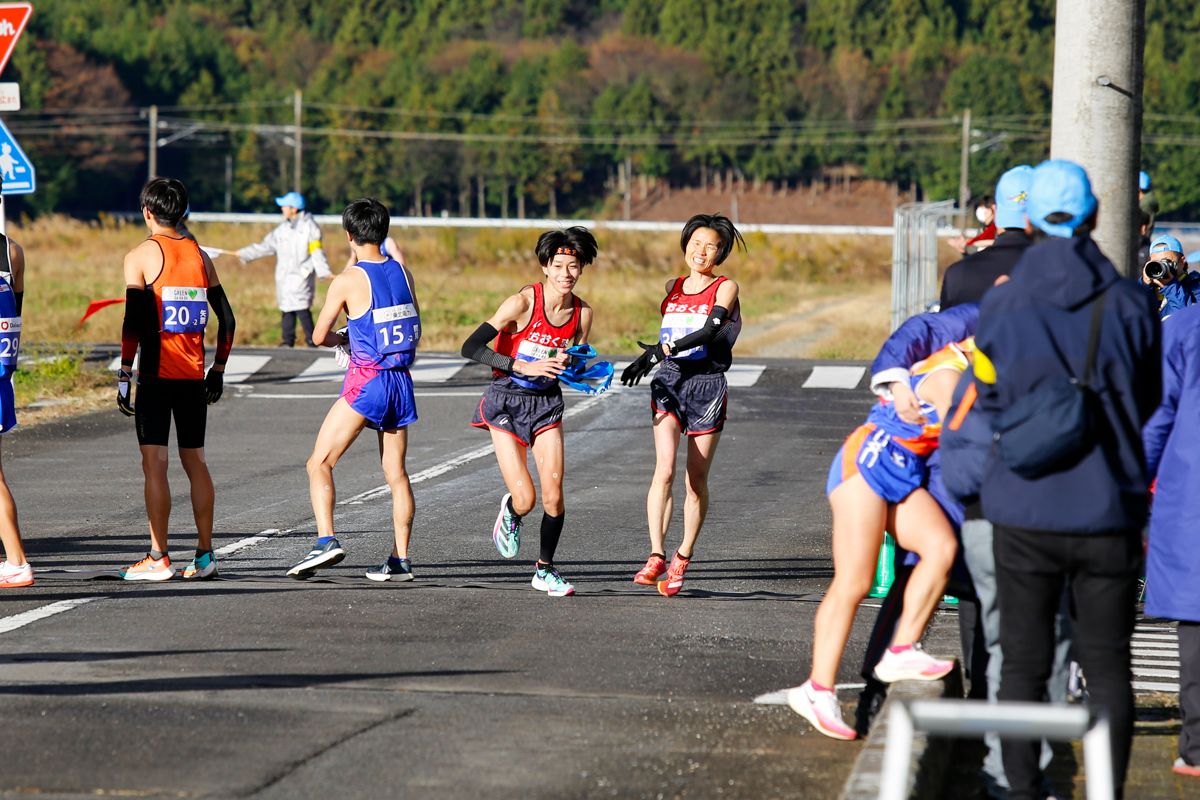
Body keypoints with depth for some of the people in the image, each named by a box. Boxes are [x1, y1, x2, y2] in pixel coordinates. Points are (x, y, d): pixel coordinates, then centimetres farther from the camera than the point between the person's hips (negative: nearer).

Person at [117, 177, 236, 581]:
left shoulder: (140, 256, -5)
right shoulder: (200, 256, 10)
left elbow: (134, 320, -12)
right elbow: (227, 319, 11)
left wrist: (123, 374, -9)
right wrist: (218, 369, 19)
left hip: (156, 374, -5)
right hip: (194, 377, 5)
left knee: (155, 464, -3)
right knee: (195, 461, 12)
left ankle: (158, 558, -6)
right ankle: (204, 555, 13)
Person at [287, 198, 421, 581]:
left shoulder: (348, 280, -9)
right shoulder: (402, 272, 6)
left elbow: (319, 336, -6)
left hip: (365, 381, -6)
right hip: (401, 380, 6)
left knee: (319, 463, -1)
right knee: (396, 471, 11)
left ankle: (326, 541, -18)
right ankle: (400, 560, 10)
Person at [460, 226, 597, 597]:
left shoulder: (582, 312, -2)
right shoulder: (523, 302, -17)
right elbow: (470, 348, -20)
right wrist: (525, 367, -26)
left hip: (547, 403, 4)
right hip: (507, 401, -4)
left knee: (553, 495, -8)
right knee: (525, 500, -12)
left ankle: (545, 569, 13)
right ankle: (509, 512, 26)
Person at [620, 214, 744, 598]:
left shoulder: (726, 288, -2)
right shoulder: (672, 288, 12)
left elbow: (710, 330, -17)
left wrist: (662, 351, -26)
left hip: (707, 386, -2)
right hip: (669, 383, 2)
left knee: (696, 480, 3)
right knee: (664, 470, -16)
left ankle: (683, 558, 18)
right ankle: (656, 557, -23)